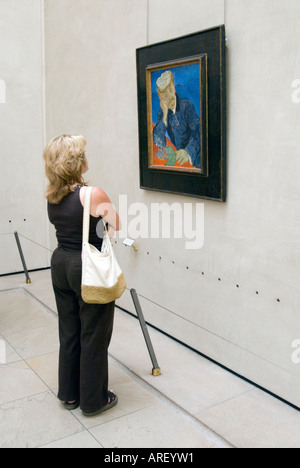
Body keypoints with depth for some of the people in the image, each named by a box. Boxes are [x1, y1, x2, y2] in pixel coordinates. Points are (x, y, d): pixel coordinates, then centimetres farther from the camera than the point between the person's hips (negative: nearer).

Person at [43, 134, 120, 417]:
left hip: (60, 265, 7)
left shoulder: (52, 198, 0)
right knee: (94, 336, 9)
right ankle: (93, 400, 25)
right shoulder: (93, 195, -20)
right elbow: (117, 227, -6)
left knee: (69, 332, 20)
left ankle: (69, 394, 35)